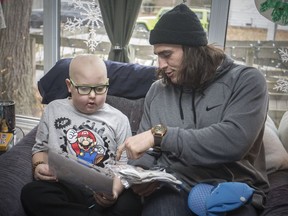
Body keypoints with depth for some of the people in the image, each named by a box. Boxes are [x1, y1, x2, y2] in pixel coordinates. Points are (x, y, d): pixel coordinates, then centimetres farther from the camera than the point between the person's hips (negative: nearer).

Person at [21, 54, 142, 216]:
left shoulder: (119, 119, 9)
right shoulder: (54, 110, 15)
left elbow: (124, 165, 5)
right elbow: (41, 147, 24)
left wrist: (115, 191, -16)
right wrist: (39, 166, 1)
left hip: (103, 194, -2)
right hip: (64, 187, 2)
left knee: (131, 202, -34)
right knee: (31, 193, -31)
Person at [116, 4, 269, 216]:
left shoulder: (246, 80, -2)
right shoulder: (158, 90, 12)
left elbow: (233, 141, -20)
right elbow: (147, 151, 17)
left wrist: (160, 134, -21)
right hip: (172, 188, 2)